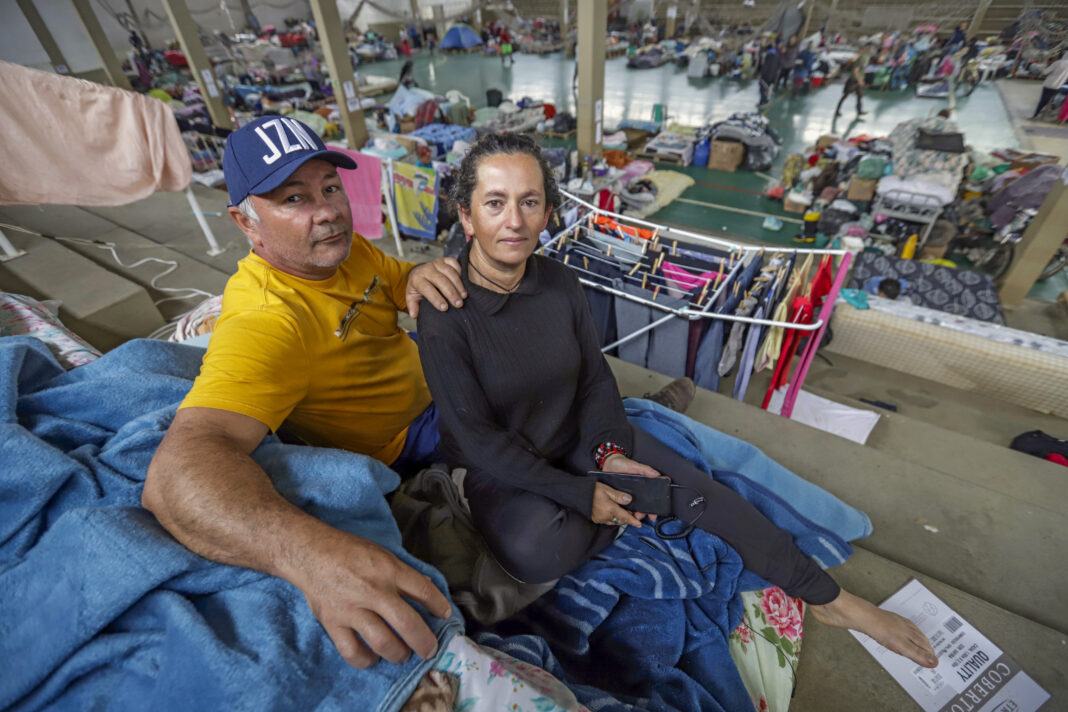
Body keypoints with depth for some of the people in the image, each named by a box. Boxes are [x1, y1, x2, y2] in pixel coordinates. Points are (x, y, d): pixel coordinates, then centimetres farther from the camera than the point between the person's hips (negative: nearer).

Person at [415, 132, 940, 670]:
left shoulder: (560, 283, -9)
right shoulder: (444, 317, -23)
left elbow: (594, 379, 2)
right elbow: (477, 438, -21)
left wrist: (609, 452, -13)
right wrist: (580, 494, -21)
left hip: (577, 438, 4)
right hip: (498, 469, -3)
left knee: (696, 487, -9)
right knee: (536, 551, -33)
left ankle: (831, 600, 12)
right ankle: (633, 510, 1)